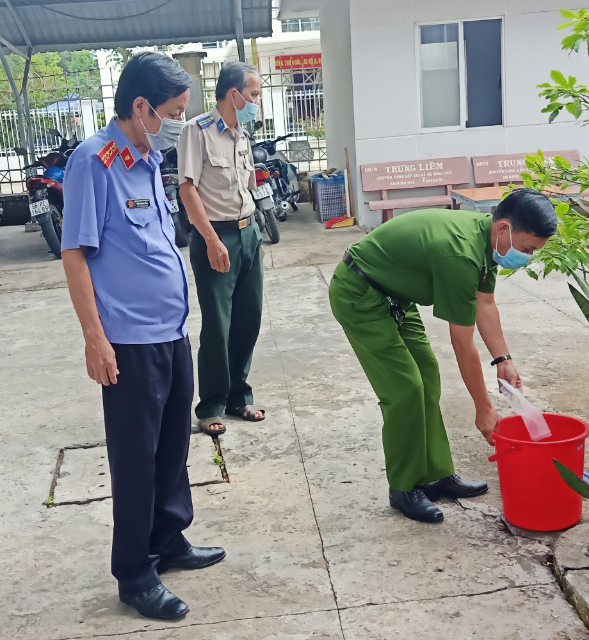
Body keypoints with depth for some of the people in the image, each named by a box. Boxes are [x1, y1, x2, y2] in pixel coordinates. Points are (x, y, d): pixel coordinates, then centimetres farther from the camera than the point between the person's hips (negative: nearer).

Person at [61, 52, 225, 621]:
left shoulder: (148, 160, 11)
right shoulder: (93, 161, -12)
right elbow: (75, 253, -14)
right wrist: (95, 338, -17)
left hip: (172, 334, 8)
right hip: (130, 341, -8)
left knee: (173, 447, 17)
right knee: (136, 458, 3)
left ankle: (168, 542, 34)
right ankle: (135, 575, 18)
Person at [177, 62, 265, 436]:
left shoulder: (242, 136, 13)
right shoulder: (199, 131, -10)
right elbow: (187, 188, -15)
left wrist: (254, 233, 18)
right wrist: (213, 241, -20)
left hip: (248, 233, 7)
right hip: (216, 236, -7)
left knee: (249, 319, 10)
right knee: (217, 325, -3)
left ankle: (239, 396, 25)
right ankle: (211, 407, 12)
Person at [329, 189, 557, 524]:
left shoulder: (486, 236, -6)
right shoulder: (460, 255, -33)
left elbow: (485, 305, 9)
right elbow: (463, 344, -25)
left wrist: (504, 359, 3)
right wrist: (484, 409, -15)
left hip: (392, 294, 10)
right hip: (358, 297, -10)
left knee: (428, 377, 9)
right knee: (405, 389, -10)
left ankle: (437, 475, 19)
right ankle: (404, 489, 5)